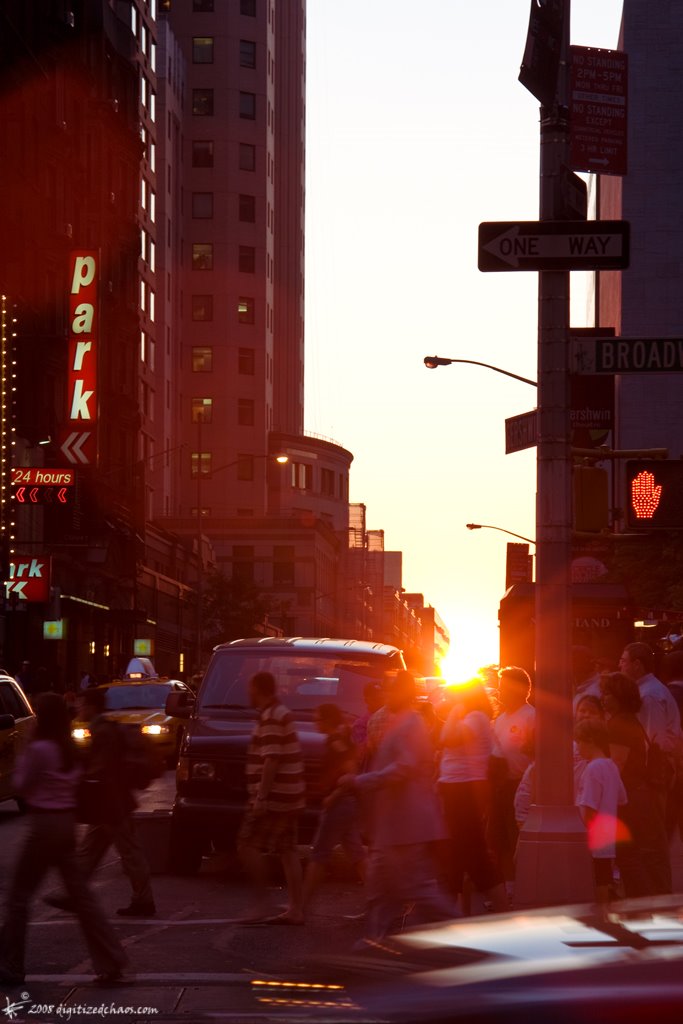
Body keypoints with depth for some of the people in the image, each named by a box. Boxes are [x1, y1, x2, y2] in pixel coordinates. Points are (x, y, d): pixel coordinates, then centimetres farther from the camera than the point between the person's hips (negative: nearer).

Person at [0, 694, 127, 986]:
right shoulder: (70, 750, 8)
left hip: (44, 825, -8)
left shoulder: (39, 749, -16)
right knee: (81, 895, 9)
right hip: (67, 822, 8)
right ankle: (110, 962, 5)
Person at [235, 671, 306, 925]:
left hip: (274, 796, -10)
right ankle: (295, 909, 6)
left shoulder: (271, 718, -14)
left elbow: (271, 760, -22)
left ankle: (261, 902, -10)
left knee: (248, 845, -8)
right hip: (290, 797, 10)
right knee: (287, 849, 8)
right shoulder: (282, 713, 18)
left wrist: (261, 796, -23)